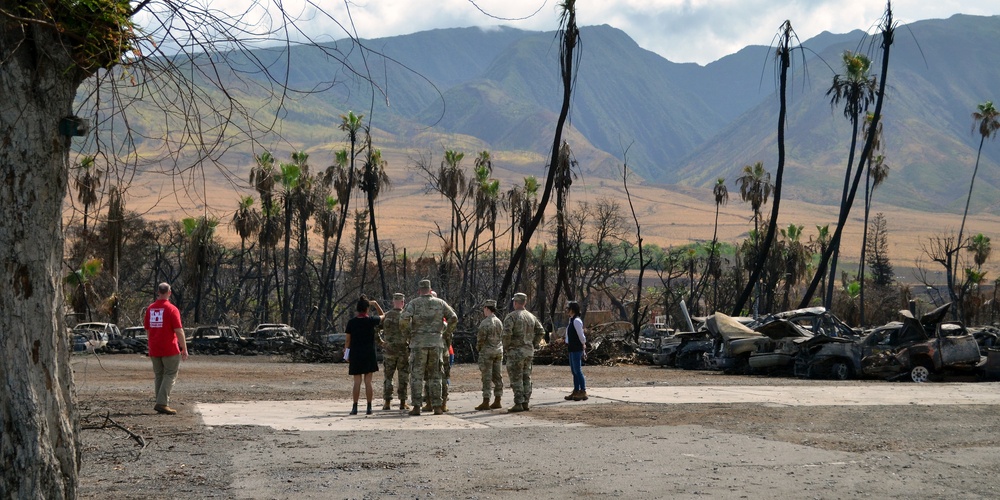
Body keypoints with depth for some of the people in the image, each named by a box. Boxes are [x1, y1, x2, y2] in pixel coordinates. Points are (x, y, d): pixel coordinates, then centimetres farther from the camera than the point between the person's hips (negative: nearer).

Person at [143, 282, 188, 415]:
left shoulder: (150, 309, 8)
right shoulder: (172, 309, -11)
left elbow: (147, 330, 14)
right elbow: (179, 331, -12)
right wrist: (184, 349, -6)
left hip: (154, 350, 6)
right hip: (170, 349, -6)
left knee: (158, 376, 13)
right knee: (170, 375, -2)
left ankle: (161, 404, 13)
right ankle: (162, 403, -13)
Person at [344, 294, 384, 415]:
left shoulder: (351, 322, -3)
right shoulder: (371, 320, -5)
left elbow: (348, 340, 1)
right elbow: (382, 315, 16)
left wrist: (346, 353, 11)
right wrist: (375, 304, 17)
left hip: (356, 355, 0)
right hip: (369, 354, 0)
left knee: (357, 382, 3)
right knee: (368, 382, 3)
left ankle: (355, 407, 0)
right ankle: (369, 407, 3)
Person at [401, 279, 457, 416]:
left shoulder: (414, 303, -1)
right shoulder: (440, 303, 7)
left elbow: (404, 319, -15)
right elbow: (454, 318, 3)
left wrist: (408, 334, -1)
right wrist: (447, 334, 11)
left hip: (418, 343, -2)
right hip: (436, 343, 2)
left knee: (416, 375, 2)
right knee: (435, 376, 8)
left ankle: (416, 406, -3)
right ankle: (437, 407, 6)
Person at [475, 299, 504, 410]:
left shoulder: (485, 322, -14)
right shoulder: (499, 322, 10)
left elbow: (481, 338, -15)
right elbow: (502, 337, 13)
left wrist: (478, 347, 3)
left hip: (487, 351, -7)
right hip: (499, 351, 8)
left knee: (486, 377, -6)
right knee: (497, 376, 9)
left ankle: (485, 403, -7)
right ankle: (497, 401, 10)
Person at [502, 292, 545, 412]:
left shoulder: (511, 316, -11)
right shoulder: (531, 316, 10)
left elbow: (507, 333, -23)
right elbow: (541, 331, 9)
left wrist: (506, 347, -9)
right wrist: (534, 344, 14)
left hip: (516, 351, -6)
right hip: (528, 351, 6)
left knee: (516, 378, -3)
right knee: (526, 378, 11)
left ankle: (518, 404, -4)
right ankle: (525, 403, 12)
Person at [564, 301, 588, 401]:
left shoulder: (576, 321, -16)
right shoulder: (571, 320, 13)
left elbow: (581, 337, -15)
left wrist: (584, 350, -12)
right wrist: (566, 338, 11)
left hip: (577, 349, -10)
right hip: (572, 349, 10)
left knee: (578, 371, -7)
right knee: (574, 371, 13)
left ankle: (583, 392, -3)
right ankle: (576, 392, 18)